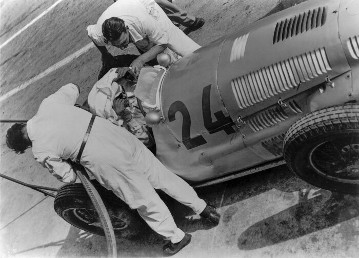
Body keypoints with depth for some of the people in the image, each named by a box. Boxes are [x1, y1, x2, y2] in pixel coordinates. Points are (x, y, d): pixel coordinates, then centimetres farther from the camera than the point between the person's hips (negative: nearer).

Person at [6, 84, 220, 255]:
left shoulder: (41, 152, -5)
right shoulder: (49, 103, 6)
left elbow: (69, 177, 6)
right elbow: (72, 88, 25)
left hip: (105, 162, -5)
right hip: (121, 137, 5)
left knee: (145, 202, 15)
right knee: (163, 176, 19)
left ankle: (176, 237, 36)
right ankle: (203, 208, 33)